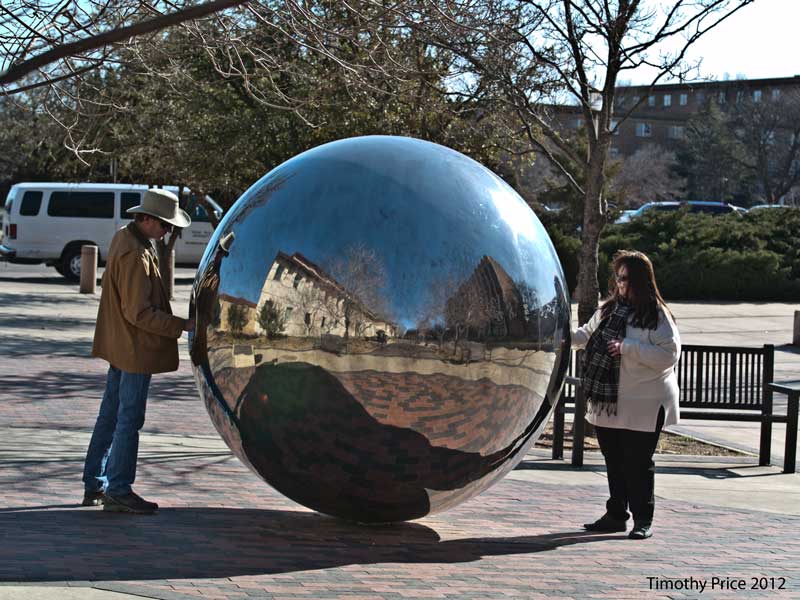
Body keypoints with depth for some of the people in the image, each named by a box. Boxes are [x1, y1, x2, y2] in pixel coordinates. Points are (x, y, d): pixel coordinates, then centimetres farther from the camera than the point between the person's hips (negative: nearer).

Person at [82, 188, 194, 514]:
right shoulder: (134, 255, -24)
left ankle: (94, 485, 24)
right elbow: (139, 313, -25)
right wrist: (182, 325, -20)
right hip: (136, 349, -10)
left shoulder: (124, 237, 8)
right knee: (129, 420, -2)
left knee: (110, 415, 16)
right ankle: (118, 491, 4)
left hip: (121, 345, 10)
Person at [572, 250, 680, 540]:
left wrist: (627, 348, -22)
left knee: (638, 464, -1)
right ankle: (616, 515, 23)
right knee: (614, 461, 13)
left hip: (642, 407, -6)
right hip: (608, 404, 7)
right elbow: (588, 335, 25)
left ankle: (643, 520, 10)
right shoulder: (609, 309, 11)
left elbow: (669, 355, -18)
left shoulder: (657, 316, -10)